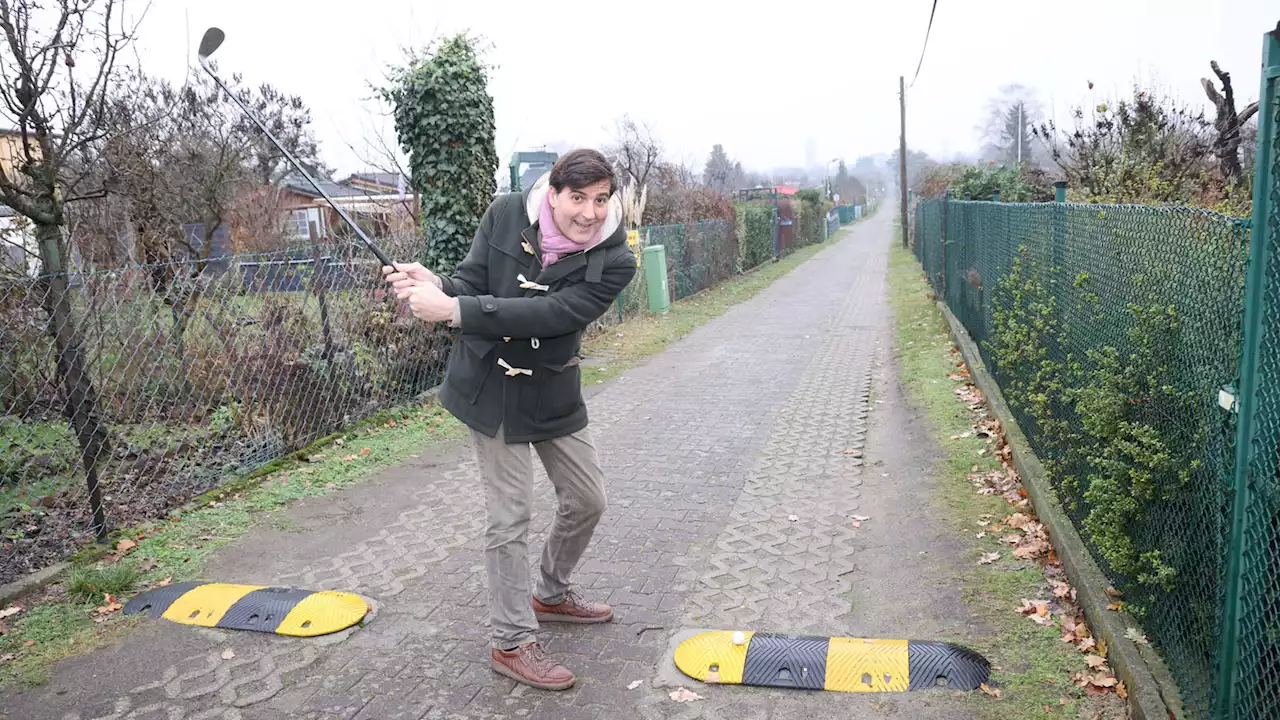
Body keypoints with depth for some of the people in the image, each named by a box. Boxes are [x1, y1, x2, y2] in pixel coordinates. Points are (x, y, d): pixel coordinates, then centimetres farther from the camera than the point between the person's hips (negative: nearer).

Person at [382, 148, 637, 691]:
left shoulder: (613, 261, -17)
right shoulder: (506, 215, -13)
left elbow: (547, 313, -29)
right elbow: (471, 284, -10)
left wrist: (455, 310, -35)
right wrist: (438, 287, -34)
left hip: (554, 392, 3)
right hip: (491, 387, -3)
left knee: (587, 500, 13)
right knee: (510, 518, -3)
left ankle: (551, 595, 41)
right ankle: (512, 644, 14)